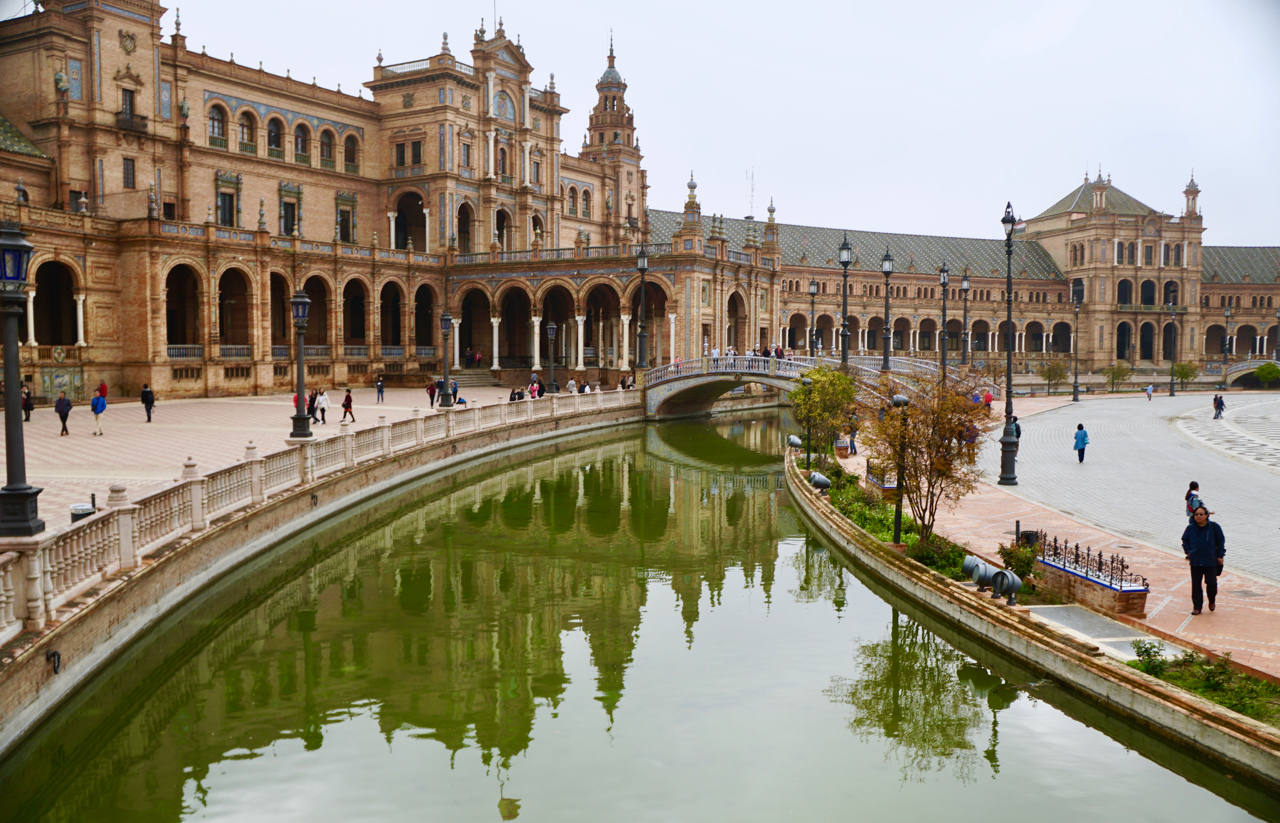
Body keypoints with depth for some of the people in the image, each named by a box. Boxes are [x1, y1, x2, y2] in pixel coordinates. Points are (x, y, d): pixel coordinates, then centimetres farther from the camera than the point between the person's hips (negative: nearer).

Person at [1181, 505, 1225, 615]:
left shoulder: (1214, 527, -5)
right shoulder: (1190, 528, 0)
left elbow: (1221, 541, 4)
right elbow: (1185, 540, 15)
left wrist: (1220, 555, 2)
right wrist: (1188, 551, 2)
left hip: (1211, 561, -2)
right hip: (1195, 562, 2)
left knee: (1211, 583, -3)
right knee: (1196, 584, 2)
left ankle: (1212, 601, 26)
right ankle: (1197, 607, 11)